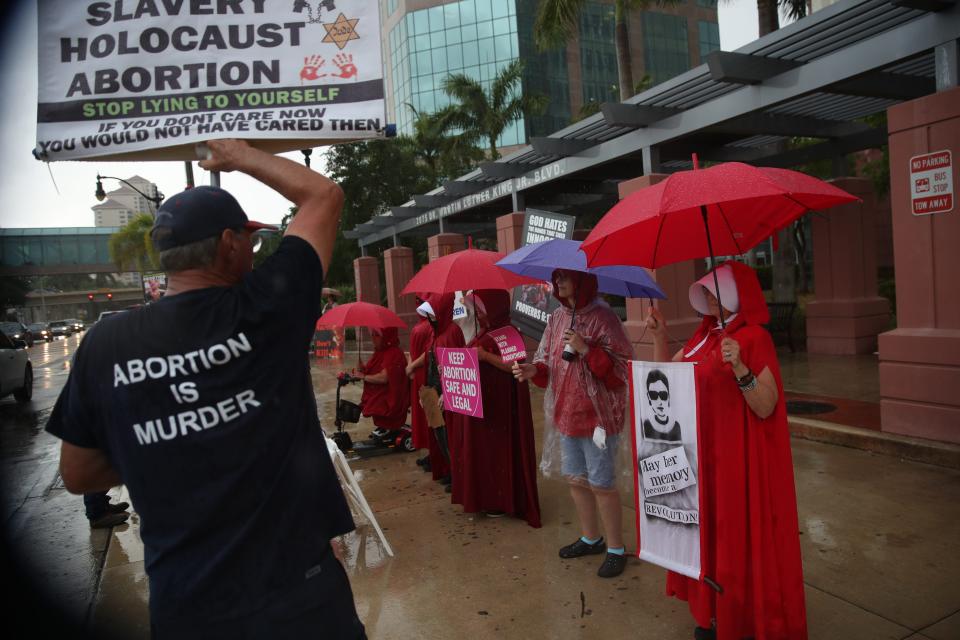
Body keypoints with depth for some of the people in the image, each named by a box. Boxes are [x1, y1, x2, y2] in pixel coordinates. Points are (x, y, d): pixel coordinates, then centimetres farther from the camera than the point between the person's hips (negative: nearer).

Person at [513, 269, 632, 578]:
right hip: (567, 412, 7)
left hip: (598, 413, -7)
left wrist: (586, 349, -26)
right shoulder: (557, 317, 6)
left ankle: (616, 548, 22)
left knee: (601, 483, 3)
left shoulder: (603, 317, -15)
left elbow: (622, 367, -17)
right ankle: (590, 538, 37)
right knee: (576, 479, 18)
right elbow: (550, 360, 13)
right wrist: (534, 370, -7)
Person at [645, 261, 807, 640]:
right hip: (701, 456, 8)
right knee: (708, 532, 17)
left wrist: (739, 368, -35)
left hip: (738, 461, -7)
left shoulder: (754, 338, -15)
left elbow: (766, 407, -20)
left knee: (738, 537, 5)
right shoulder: (705, 333, 7)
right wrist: (660, 335, 1)